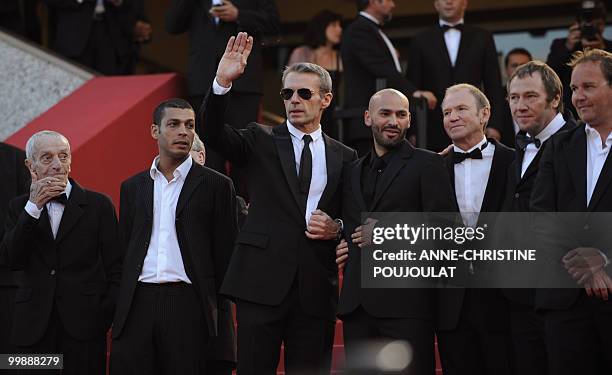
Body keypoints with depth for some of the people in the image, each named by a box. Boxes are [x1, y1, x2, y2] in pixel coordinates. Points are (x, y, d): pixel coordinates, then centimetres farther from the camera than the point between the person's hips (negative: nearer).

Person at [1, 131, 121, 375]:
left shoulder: (98, 205, 4)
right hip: (34, 326, 2)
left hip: (84, 326, -2)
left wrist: (106, 316, -6)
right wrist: (33, 207, -12)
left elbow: (115, 267, 4)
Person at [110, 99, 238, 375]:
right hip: (138, 303, 3)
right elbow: (123, 250, 17)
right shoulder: (132, 187, 16)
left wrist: (219, 312, -2)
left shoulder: (216, 185, 5)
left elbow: (224, 253, 3)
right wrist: (118, 309, 10)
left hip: (189, 303, -3)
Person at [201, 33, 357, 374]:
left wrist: (336, 228, -6)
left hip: (316, 290, 2)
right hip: (263, 282, -1)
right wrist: (222, 83, -23)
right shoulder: (262, 141, 8)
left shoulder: (344, 157, 12)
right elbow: (213, 132, -9)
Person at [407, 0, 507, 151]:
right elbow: (413, 88, 8)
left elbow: (493, 86, 8)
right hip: (434, 132, 0)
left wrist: (494, 126, -2)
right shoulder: (421, 41, 11)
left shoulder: (482, 37, 12)